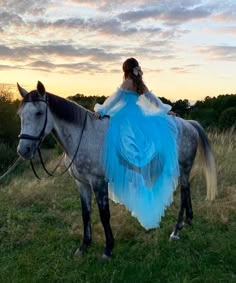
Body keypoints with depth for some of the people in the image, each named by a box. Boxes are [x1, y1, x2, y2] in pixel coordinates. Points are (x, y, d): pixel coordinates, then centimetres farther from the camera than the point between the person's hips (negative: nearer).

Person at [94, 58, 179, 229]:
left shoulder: (128, 82, -4)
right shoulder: (141, 84, 16)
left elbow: (116, 98, -12)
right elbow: (153, 99, 23)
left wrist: (101, 111, -13)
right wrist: (165, 110, 34)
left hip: (127, 117, -8)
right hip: (137, 115, 8)